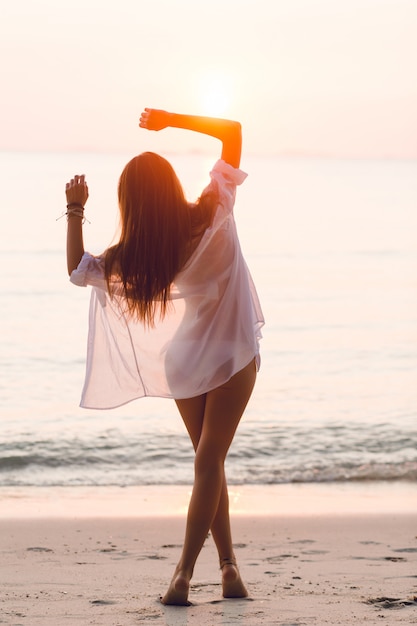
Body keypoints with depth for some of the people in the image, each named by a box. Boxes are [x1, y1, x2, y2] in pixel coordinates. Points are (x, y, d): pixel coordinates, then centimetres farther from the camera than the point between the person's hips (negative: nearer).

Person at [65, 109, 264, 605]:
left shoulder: (127, 258, -15)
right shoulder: (212, 215, -16)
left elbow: (77, 270, 2)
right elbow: (232, 130, -9)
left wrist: (74, 211, 2)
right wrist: (170, 120, -11)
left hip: (182, 364, 1)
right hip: (233, 357, -1)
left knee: (208, 462, 15)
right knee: (209, 461, -3)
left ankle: (228, 564, 14)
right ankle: (184, 572, -9)